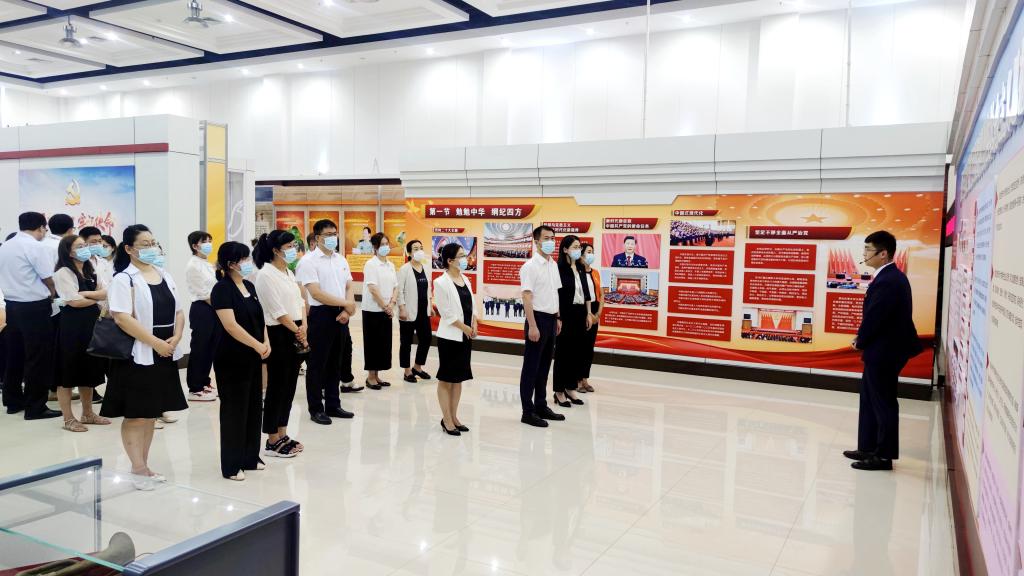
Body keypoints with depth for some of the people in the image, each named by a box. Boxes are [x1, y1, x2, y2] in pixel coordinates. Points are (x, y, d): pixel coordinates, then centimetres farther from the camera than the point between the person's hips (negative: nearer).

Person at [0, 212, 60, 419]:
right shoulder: (36, 247, -14)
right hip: (34, 307, -8)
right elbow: (48, 278, -14)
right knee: (38, 358, -1)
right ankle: (36, 407, 2)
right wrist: (51, 294, 7)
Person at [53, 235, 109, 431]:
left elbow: (105, 292, 5)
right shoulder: (63, 273, -9)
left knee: (89, 370, 14)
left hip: (91, 324, 8)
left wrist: (87, 293, -12)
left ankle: (88, 413, 24)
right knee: (68, 371, 1)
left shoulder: (90, 272, 15)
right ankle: (68, 418, 8)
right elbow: (75, 301, -17)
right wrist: (97, 298, -2)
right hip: (72, 325, -8)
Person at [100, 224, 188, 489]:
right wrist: (156, 342, -21)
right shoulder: (124, 279, -9)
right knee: (135, 415, 1)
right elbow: (122, 318, -20)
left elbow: (179, 312, 13)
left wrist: (175, 338, -6)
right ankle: (138, 469, 11)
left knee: (152, 413, 14)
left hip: (165, 355, 7)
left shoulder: (165, 276, 11)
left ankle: (144, 465, 24)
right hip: (138, 356, -7)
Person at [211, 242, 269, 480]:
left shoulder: (249, 286, 11)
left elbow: (259, 317, 14)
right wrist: (257, 345, -19)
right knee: (234, 409, 0)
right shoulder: (222, 289, -13)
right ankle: (232, 465, 10)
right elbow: (231, 325, -21)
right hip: (231, 359, -8)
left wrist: (266, 342, -1)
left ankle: (250, 457, 25)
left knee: (253, 406, 13)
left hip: (252, 357, 8)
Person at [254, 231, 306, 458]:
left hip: (296, 335, 9)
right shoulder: (266, 274, -14)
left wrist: (303, 326, -3)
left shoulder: (288, 273, 13)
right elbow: (278, 311, -17)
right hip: (279, 335, -9)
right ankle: (272, 442, 9)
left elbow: (299, 300, 12)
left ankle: (282, 436, 23)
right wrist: (297, 331, -9)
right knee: (277, 387, -1)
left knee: (289, 386, 12)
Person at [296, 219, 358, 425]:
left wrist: (346, 311, -9)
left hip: (340, 315, 6)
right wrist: (347, 304, -14)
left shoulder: (341, 260, 11)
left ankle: (333, 405, 24)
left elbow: (349, 287, 10)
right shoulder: (309, 261, -10)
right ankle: (316, 409, 13)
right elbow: (316, 293, -18)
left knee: (335, 361, 13)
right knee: (317, 363, 2)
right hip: (320, 315, -6)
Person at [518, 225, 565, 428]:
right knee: (531, 367, 0)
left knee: (544, 366, 14)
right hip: (538, 318, -8)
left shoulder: (554, 265, 11)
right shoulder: (530, 266, -13)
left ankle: (541, 406, 25)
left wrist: (558, 318, 15)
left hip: (551, 319, 8)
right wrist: (532, 326, -21)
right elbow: (527, 297, -17)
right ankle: (527, 412, 7)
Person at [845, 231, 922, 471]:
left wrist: (860, 342, -5)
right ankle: (868, 448, 27)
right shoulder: (891, 276, 9)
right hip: (883, 349, 10)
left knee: (883, 404, 1)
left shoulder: (887, 281, -23)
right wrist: (862, 339, 6)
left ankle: (884, 456, 12)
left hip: (884, 352, -10)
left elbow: (873, 318, -22)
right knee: (871, 401, 17)